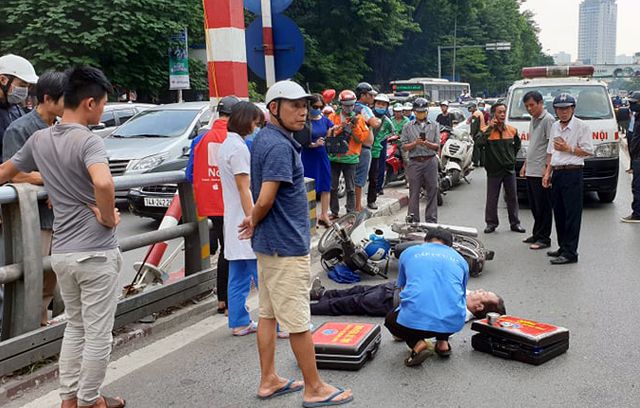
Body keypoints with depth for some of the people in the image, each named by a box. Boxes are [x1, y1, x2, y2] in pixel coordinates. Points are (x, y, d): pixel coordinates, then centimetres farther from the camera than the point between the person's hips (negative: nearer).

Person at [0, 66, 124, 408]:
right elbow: (103, 183, -36)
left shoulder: (39, 139, 6)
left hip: (61, 252, 7)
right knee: (98, 333, 6)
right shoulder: (88, 141, -16)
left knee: (74, 327, 21)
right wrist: (109, 218, -19)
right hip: (95, 252, -7)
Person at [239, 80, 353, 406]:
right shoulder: (280, 146, -20)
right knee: (298, 321, 1)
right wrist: (255, 223, -6)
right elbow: (265, 200, -25)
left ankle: (269, 381, 27)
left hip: (268, 244, 10)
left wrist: (254, 221, 9)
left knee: (268, 314, 16)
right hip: (286, 245, -10)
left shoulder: (262, 140, 11)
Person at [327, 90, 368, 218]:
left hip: (350, 158, -1)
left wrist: (355, 126, -15)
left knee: (350, 188, 2)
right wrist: (340, 127, -17)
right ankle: (334, 212, 18)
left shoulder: (358, 118, 5)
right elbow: (328, 133, -6)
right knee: (333, 187, 8)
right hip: (334, 157, 1)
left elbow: (362, 138, -3)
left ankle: (351, 212, 9)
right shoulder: (333, 117, 6)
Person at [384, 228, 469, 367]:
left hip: (415, 319, -3)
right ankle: (443, 342, 19)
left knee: (391, 320, 32)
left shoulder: (409, 252, 21)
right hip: (454, 323, 3)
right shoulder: (460, 260, 24)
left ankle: (416, 344, 5)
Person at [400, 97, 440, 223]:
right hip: (414, 162, -1)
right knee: (414, 193, 0)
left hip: (430, 161, 1)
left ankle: (431, 221, 10)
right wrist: (415, 143, -14)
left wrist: (427, 143, -14)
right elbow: (404, 147, 3)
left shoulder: (434, 126, 13)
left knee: (432, 191, 2)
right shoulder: (408, 127, 9)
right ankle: (414, 221, 7)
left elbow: (437, 146, 5)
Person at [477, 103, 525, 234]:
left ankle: (515, 223, 19)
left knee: (512, 197, 10)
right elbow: (479, 143, -26)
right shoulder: (487, 130, -7)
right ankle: (491, 223, 13)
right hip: (494, 169, -3)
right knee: (492, 198, 3)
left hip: (509, 169, 4)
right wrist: (490, 128, -24)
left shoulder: (512, 130, 5)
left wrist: (512, 156, 13)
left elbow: (517, 144, 23)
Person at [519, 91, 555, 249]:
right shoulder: (533, 120, 18)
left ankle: (544, 238, 2)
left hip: (541, 171, -9)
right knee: (534, 206, 14)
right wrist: (525, 164, 23)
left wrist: (547, 168, -20)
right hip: (531, 170, 9)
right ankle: (536, 234, 22)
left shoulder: (548, 119, -10)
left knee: (543, 206, -3)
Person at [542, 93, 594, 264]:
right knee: (559, 213, 13)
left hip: (572, 174, -7)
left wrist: (568, 149, -12)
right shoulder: (555, 127, 16)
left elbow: (588, 151, -8)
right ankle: (563, 247, 24)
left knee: (572, 214, -6)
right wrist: (548, 173, 12)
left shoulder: (581, 127, -6)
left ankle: (570, 252, -5)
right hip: (557, 173, 7)